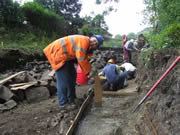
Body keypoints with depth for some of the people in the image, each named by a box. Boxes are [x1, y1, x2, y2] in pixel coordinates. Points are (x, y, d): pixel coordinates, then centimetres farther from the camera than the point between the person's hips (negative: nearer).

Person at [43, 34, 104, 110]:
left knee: (72, 75, 16)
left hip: (67, 56, 11)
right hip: (58, 53, -11)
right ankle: (63, 104, -1)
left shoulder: (87, 47, 8)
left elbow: (84, 60, 12)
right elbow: (81, 59, -26)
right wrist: (88, 72, -16)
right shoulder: (83, 40, -22)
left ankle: (71, 98, 29)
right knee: (63, 79, -11)